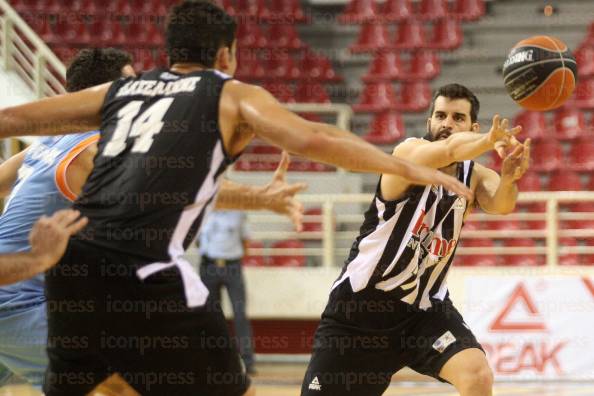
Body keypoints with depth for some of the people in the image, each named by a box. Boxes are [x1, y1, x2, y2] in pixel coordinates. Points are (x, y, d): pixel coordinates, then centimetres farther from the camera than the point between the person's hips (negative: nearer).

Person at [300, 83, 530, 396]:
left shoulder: (475, 176, -4)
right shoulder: (409, 153, -16)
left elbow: (500, 205, -25)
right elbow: (450, 150, -37)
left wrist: (510, 178, -49)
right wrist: (490, 140, -59)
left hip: (425, 307, 3)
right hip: (362, 303, -3)